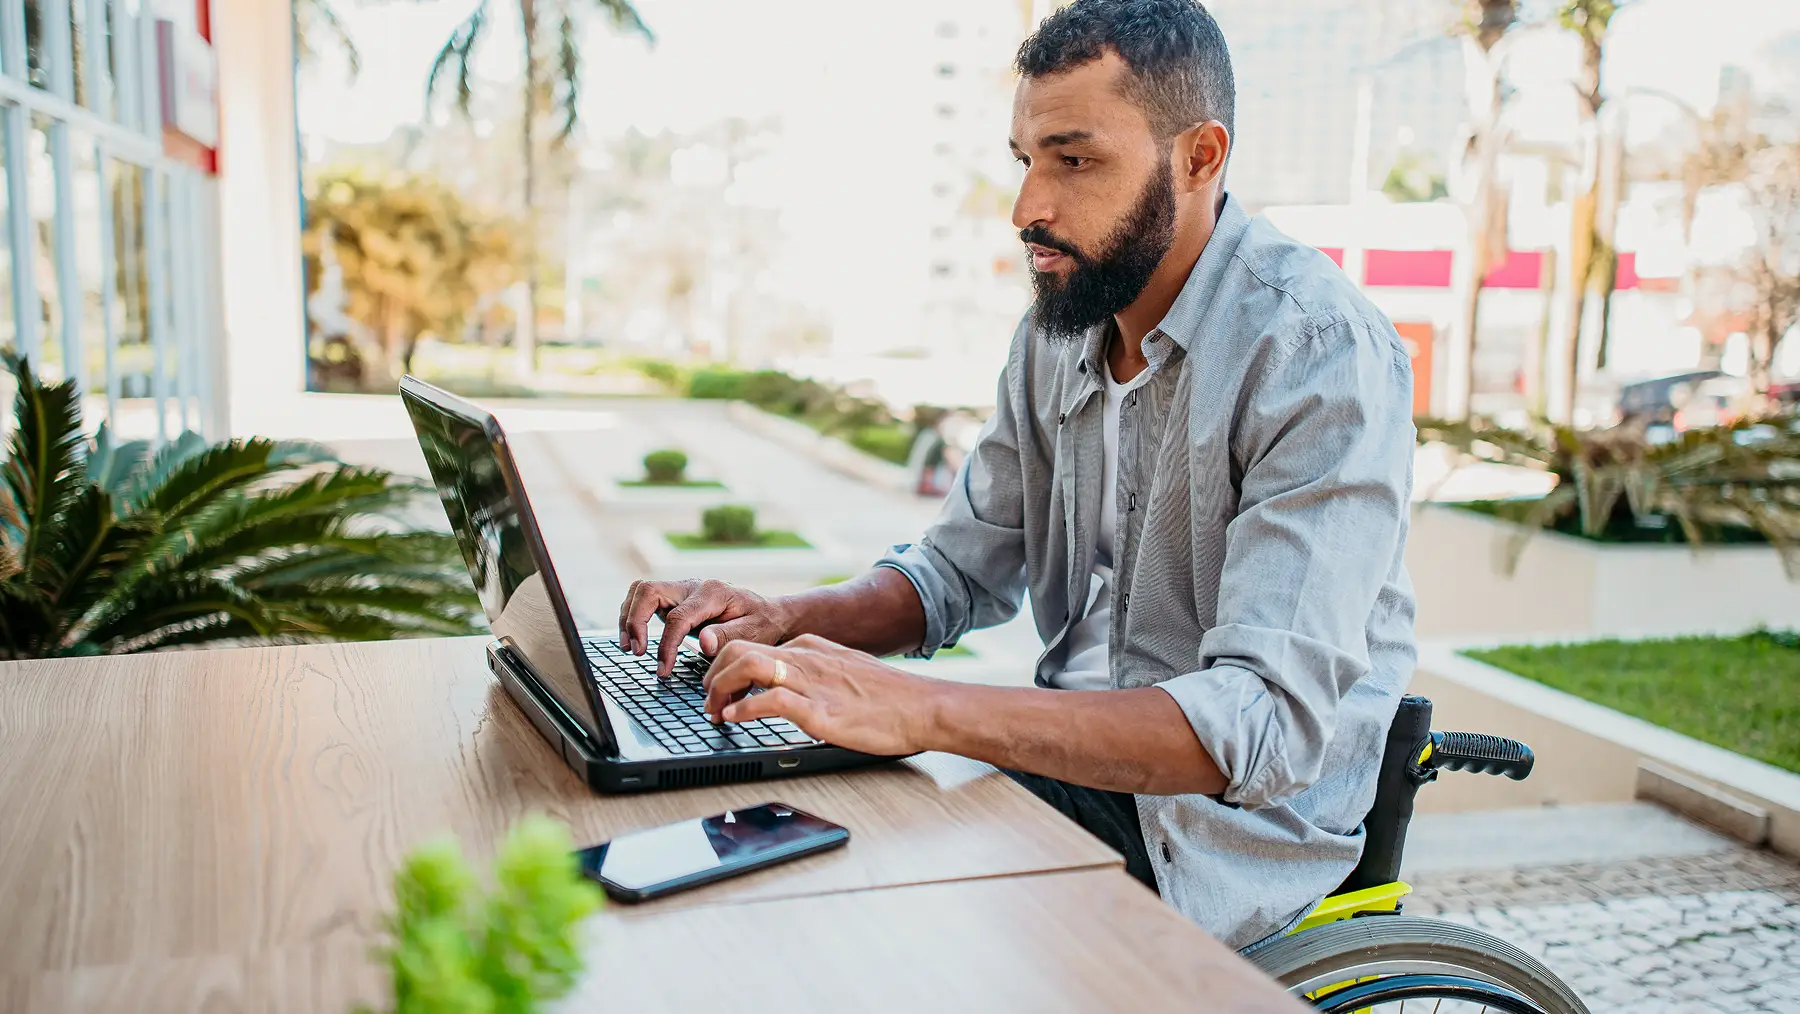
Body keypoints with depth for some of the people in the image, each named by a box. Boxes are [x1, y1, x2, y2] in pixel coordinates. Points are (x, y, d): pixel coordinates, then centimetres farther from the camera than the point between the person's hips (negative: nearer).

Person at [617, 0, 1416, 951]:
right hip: (1083, 756, 6)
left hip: (1246, 814, -6)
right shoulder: (1059, 325, 3)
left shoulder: (1323, 354, -21)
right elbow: (960, 571, 9)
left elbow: (1271, 721, -30)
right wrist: (787, 620, -11)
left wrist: (918, 710, -37)